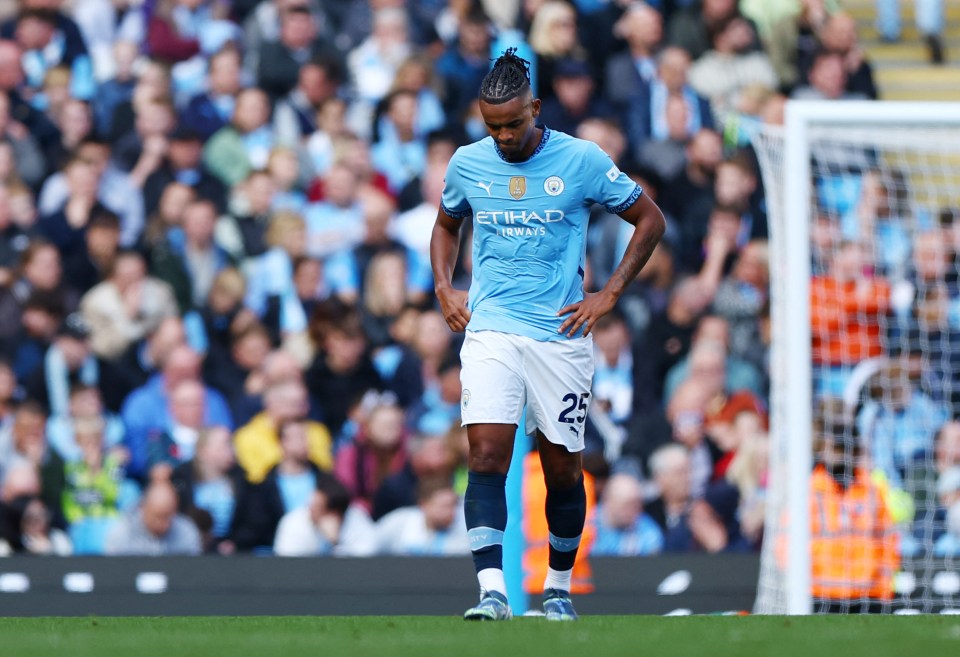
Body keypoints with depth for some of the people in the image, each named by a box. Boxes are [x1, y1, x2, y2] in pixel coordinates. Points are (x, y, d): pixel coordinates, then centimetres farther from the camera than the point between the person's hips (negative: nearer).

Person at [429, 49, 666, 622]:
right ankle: (492, 592, -22)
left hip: (561, 335, -1)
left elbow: (651, 220, 5)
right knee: (487, 454, -16)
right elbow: (447, 224, 25)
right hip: (490, 332, 1)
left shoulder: (582, 160, -4)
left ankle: (560, 588, 26)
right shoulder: (468, 164, 4)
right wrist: (444, 288, 9)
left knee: (563, 467, 6)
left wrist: (609, 295, -1)